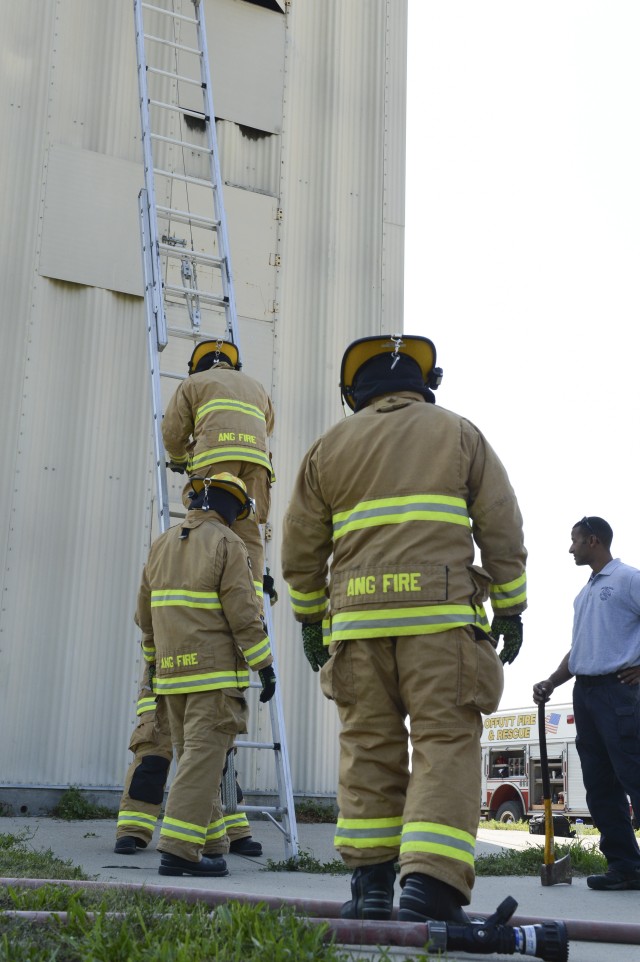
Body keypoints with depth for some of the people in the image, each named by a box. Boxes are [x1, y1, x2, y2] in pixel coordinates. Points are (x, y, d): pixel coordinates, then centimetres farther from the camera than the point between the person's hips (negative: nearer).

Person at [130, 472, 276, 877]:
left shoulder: (163, 544, 14)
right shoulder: (228, 544, -7)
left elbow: (146, 613, 19)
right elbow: (243, 612, -14)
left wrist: (154, 660, 31)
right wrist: (265, 665, -9)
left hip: (173, 670, 7)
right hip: (216, 670, -7)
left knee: (197, 758, 13)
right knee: (204, 758, -7)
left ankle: (209, 844, 15)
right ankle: (179, 849, -12)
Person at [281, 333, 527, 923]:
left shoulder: (330, 446, 15)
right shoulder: (458, 434, 11)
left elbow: (301, 548, 15)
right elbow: (502, 529, 7)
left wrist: (310, 617, 25)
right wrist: (510, 608, 12)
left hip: (358, 618, 2)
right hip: (441, 615, -2)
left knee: (368, 748, 8)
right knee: (445, 743, -4)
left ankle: (371, 885, 9)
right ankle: (430, 885, -14)